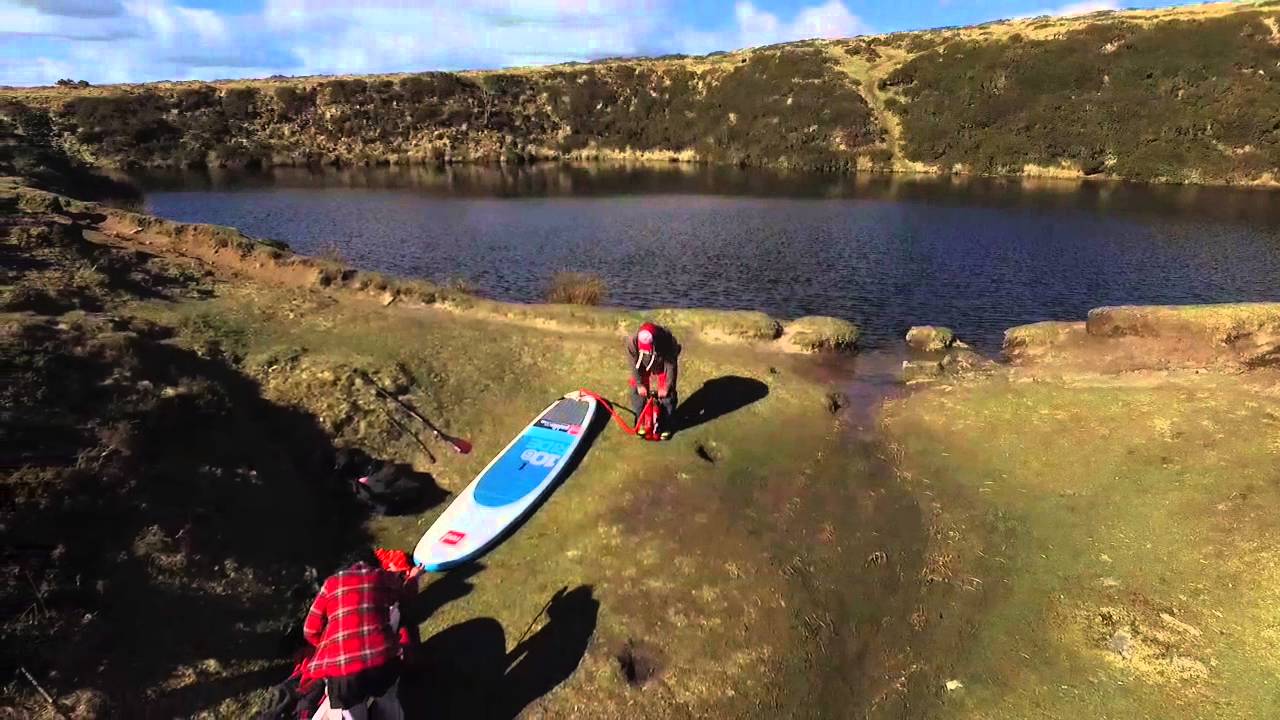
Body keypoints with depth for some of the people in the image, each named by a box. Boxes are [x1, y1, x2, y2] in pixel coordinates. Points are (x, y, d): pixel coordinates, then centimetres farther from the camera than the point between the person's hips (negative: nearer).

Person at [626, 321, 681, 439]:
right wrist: (639, 384, -13)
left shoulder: (669, 342, -39)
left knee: (667, 396, -3)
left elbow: (671, 365, -25)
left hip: (663, 370, -2)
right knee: (637, 394, 2)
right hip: (643, 371, 2)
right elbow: (634, 364, -19)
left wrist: (667, 387, -18)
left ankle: (666, 425, 20)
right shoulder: (632, 341, -35)